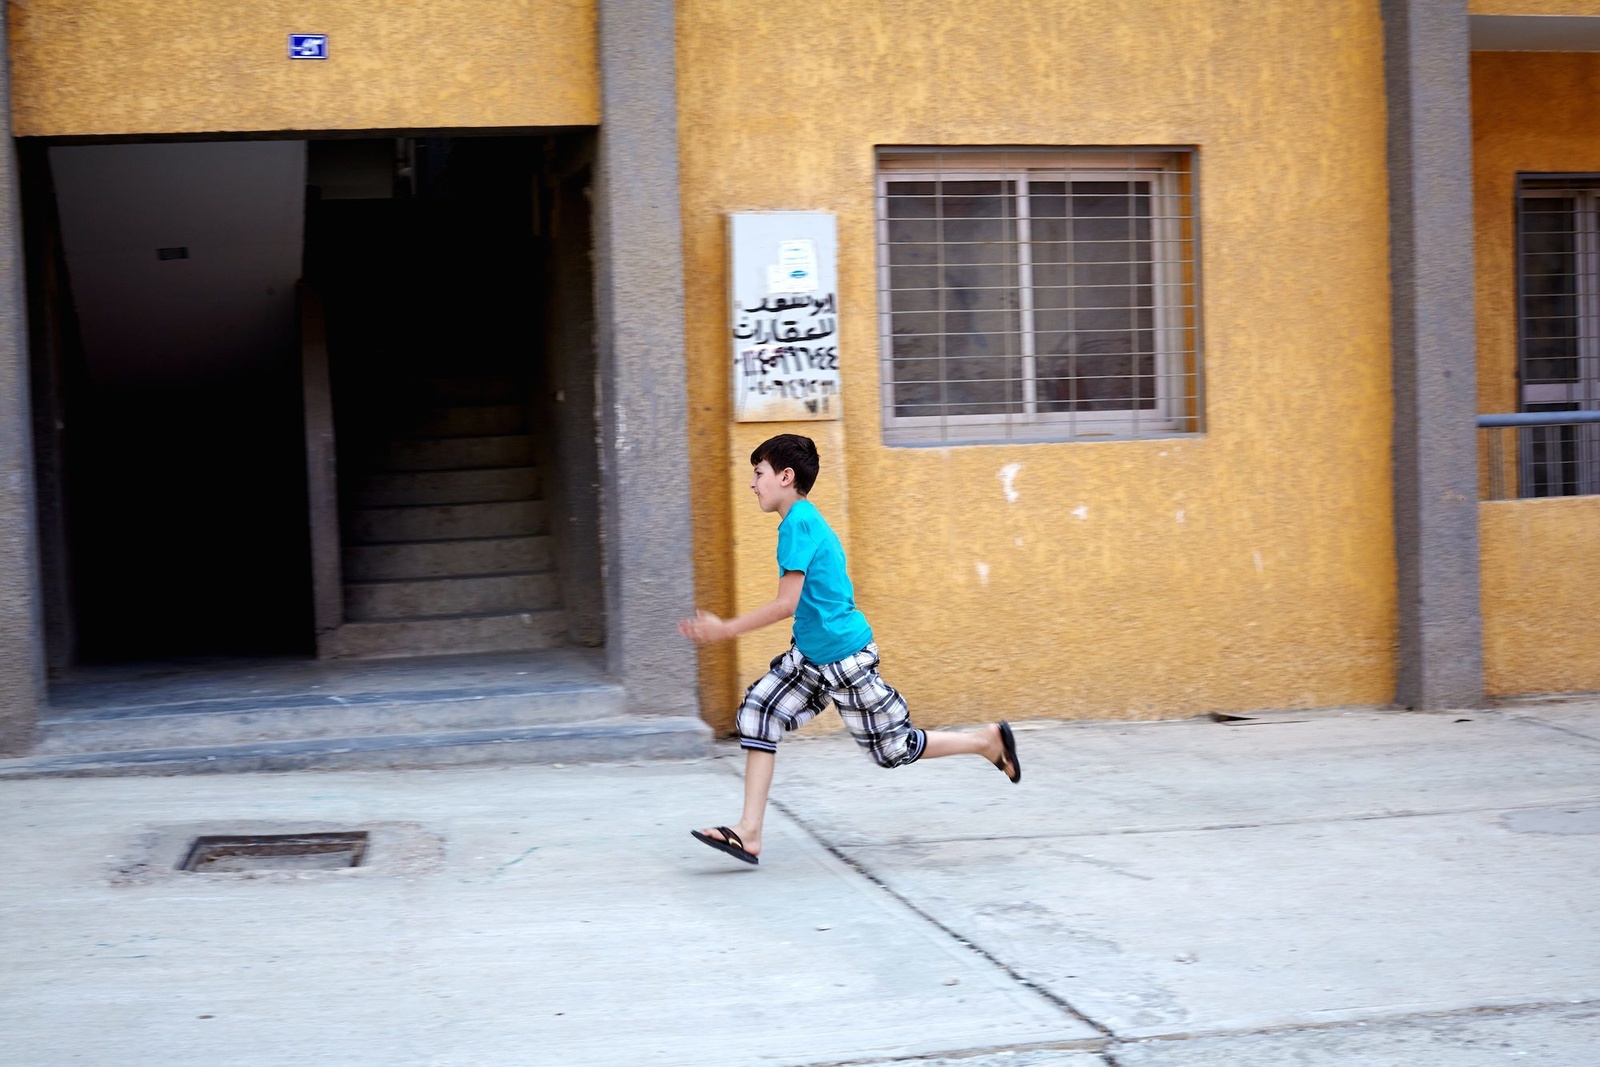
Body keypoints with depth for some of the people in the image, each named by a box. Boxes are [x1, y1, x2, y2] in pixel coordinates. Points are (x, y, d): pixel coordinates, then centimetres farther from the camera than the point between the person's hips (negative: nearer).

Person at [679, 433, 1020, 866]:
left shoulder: (798, 522, -20)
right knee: (759, 712, -2)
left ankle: (988, 740, 20)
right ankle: (749, 833, -3)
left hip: (844, 657, -10)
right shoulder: (808, 519, 9)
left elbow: (786, 603, -24)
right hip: (810, 655, 10)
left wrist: (724, 630, -20)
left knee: (893, 749, 2)